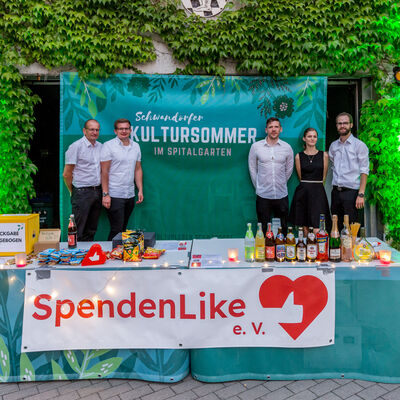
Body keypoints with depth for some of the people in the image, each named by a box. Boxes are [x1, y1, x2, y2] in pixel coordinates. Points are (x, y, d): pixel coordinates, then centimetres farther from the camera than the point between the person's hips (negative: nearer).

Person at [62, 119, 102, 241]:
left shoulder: (100, 146, 11)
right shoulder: (76, 146, -8)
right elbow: (66, 174, -6)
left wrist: (102, 190, 12)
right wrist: (73, 192, 2)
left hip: (97, 192, 6)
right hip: (82, 193, -6)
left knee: (91, 230, 13)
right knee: (78, 231, -2)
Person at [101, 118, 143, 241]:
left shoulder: (136, 146, 11)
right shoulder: (108, 146, -4)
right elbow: (104, 172, -8)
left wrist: (140, 190, 8)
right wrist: (105, 194, -13)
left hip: (130, 195, 5)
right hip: (114, 195, -5)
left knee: (123, 228, 12)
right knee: (116, 230, -3)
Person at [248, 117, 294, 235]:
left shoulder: (287, 147, 3)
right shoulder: (256, 146, 0)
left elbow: (289, 169, 13)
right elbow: (252, 169, 7)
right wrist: (258, 187, 7)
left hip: (282, 195, 1)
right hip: (263, 195, -1)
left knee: (282, 229, 10)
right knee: (263, 230, 6)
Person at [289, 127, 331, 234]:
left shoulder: (324, 155, 7)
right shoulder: (298, 156, 7)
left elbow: (324, 176, 10)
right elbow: (300, 176, 11)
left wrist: (316, 186, 9)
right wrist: (306, 186, 11)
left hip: (318, 193, -1)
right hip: (302, 193, 1)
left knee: (317, 232, -10)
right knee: (305, 229, 5)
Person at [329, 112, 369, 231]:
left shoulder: (359, 145, -3)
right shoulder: (333, 146, 12)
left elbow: (364, 172, -7)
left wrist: (361, 194, -15)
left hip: (351, 192, -5)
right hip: (336, 192, 5)